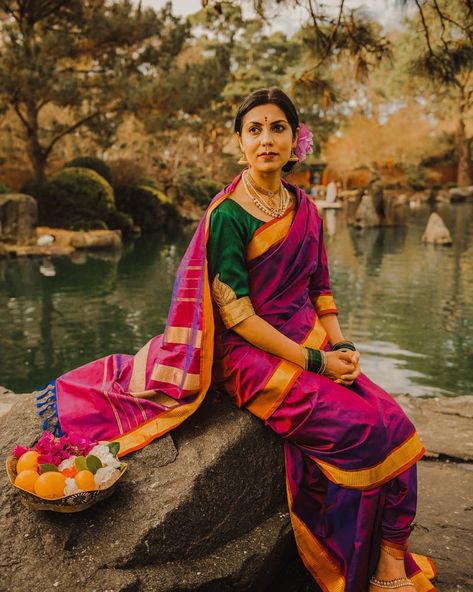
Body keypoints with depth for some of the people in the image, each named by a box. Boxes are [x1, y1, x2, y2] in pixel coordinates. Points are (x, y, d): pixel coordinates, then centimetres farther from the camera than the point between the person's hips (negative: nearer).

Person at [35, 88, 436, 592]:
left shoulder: (303, 207, 9)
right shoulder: (228, 215, -12)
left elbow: (319, 287, 14)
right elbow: (235, 313, -15)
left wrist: (341, 346, -3)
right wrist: (312, 361, -16)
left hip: (309, 342, 7)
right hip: (251, 353, -7)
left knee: (391, 420, -9)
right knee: (361, 431, -17)